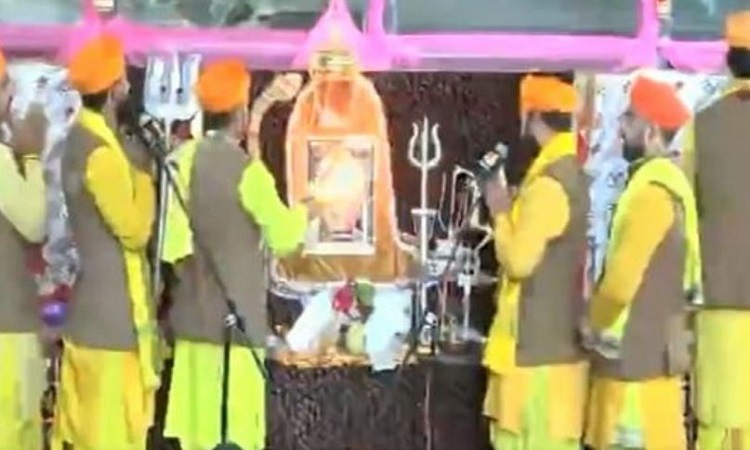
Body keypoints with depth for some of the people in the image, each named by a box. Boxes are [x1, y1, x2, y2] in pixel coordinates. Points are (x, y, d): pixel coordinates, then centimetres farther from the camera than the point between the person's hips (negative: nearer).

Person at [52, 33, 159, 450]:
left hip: (92, 305, 10)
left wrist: (135, 174, 5)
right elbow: (135, 230, -17)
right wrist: (146, 177, -8)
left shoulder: (83, 139, 11)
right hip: (114, 313, -10)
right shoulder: (100, 151, -20)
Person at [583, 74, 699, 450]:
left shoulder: (651, 190, -19)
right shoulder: (664, 181, 13)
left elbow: (621, 280, -21)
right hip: (651, 346, 10)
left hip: (637, 354, -10)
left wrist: (593, 324, -4)